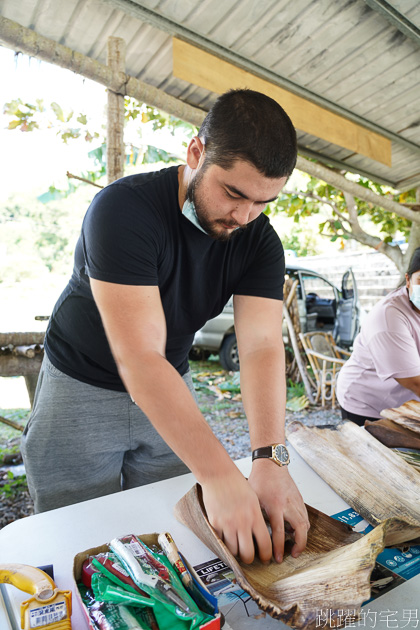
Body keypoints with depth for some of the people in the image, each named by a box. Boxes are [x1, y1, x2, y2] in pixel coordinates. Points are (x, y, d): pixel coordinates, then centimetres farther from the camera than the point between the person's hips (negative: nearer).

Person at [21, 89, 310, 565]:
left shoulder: (260, 242, -11)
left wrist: (270, 459, -34)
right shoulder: (124, 209, -28)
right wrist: (218, 475, -39)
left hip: (171, 390, 4)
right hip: (82, 387, -3)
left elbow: (262, 346, -20)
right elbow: (139, 357, -35)